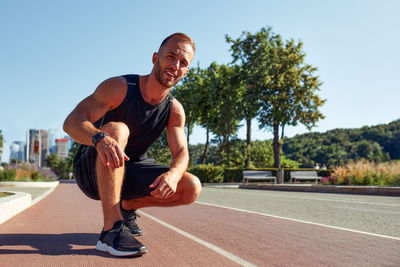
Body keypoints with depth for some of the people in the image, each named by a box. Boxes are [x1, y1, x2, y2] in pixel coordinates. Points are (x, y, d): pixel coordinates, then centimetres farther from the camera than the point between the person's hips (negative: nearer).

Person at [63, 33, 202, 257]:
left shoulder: (174, 110, -4)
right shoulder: (120, 87, -19)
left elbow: (181, 152, -8)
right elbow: (72, 122, -25)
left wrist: (172, 174, -33)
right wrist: (100, 138, -48)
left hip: (128, 172, 5)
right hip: (91, 171, -4)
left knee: (192, 188, -14)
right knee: (116, 129, -35)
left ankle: (128, 206, 9)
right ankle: (111, 229, -38)